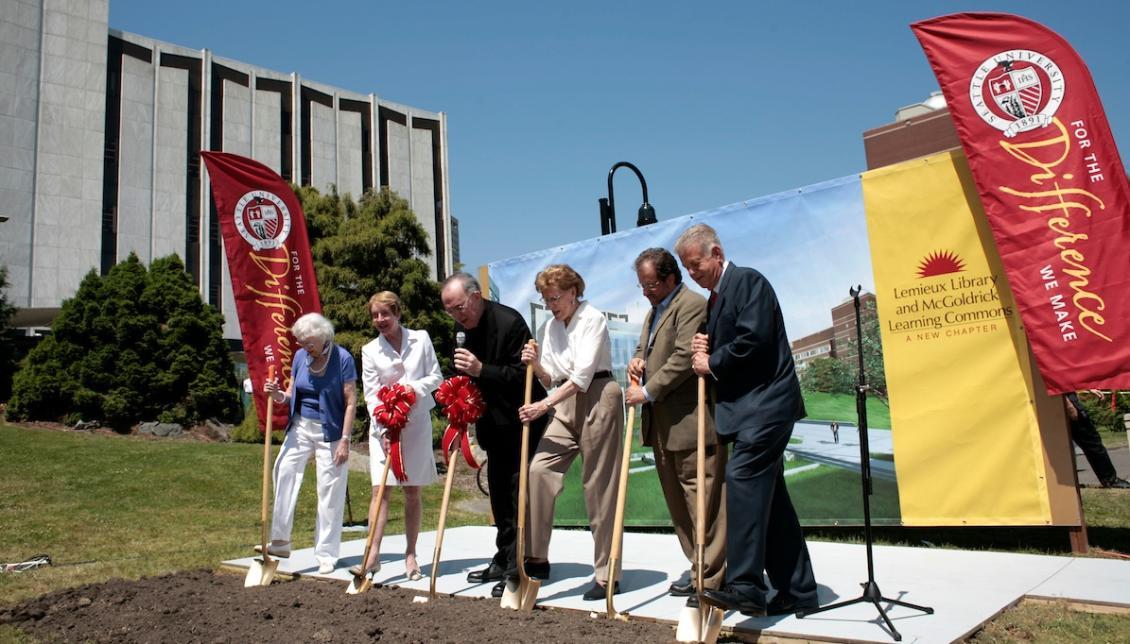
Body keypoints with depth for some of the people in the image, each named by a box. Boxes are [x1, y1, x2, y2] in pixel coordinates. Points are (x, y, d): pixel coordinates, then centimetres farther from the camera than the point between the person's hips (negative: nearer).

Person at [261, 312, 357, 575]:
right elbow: (292, 395, 11)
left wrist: (345, 439, -15)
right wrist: (278, 395, -12)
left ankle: (326, 554, 11)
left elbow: (351, 402, -12)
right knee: (284, 470, -11)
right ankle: (280, 541, 1)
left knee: (330, 490, 1)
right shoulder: (301, 356, 3)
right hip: (301, 427, 5)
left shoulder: (342, 358, -12)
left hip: (330, 432, -5)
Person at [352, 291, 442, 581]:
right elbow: (371, 395, -3)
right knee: (380, 489, -7)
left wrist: (414, 388, -16)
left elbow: (436, 376, 4)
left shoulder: (420, 338, 2)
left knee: (412, 491, 6)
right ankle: (373, 555, -4)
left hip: (417, 424, 0)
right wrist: (384, 428, -14)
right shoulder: (370, 351, 1)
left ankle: (410, 555, 14)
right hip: (383, 425, 0)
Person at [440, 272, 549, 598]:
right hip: (494, 423, 8)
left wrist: (481, 370, -31)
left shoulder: (509, 322, -19)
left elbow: (522, 375, -23)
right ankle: (504, 562, 25)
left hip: (521, 421, -8)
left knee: (518, 493, -6)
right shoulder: (464, 328, 6)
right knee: (499, 492, 14)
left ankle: (517, 569, 1)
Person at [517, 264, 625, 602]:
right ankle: (537, 558, 8)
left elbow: (581, 376, -18)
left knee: (598, 486, -4)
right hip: (566, 404, 7)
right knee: (539, 469, -5)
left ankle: (607, 574, 5)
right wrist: (536, 365, -8)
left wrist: (544, 405, -21)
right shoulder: (552, 326, 12)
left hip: (597, 399, -7)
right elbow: (552, 379, 12)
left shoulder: (593, 319, -10)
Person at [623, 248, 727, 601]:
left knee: (701, 495, -5)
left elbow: (684, 358, -18)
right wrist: (637, 360, 5)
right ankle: (701, 566, 23)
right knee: (677, 498, 13)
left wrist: (647, 391, -16)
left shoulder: (692, 305, -10)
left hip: (690, 421, -10)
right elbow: (645, 348, 28)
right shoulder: (654, 311, 21)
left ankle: (713, 576, 3)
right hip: (662, 423, 10)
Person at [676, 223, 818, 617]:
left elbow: (754, 338, -20)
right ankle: (798, 590, 18)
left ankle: (745, 587, -20)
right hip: (746, 405, 10)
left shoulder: (747, 281, -7)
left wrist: (712, 363, -9)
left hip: (765, 401, -10)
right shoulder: (715, 298, 20)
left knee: (742, 478, -20)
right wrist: (704, 349, 4)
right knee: (768, 495, 10)